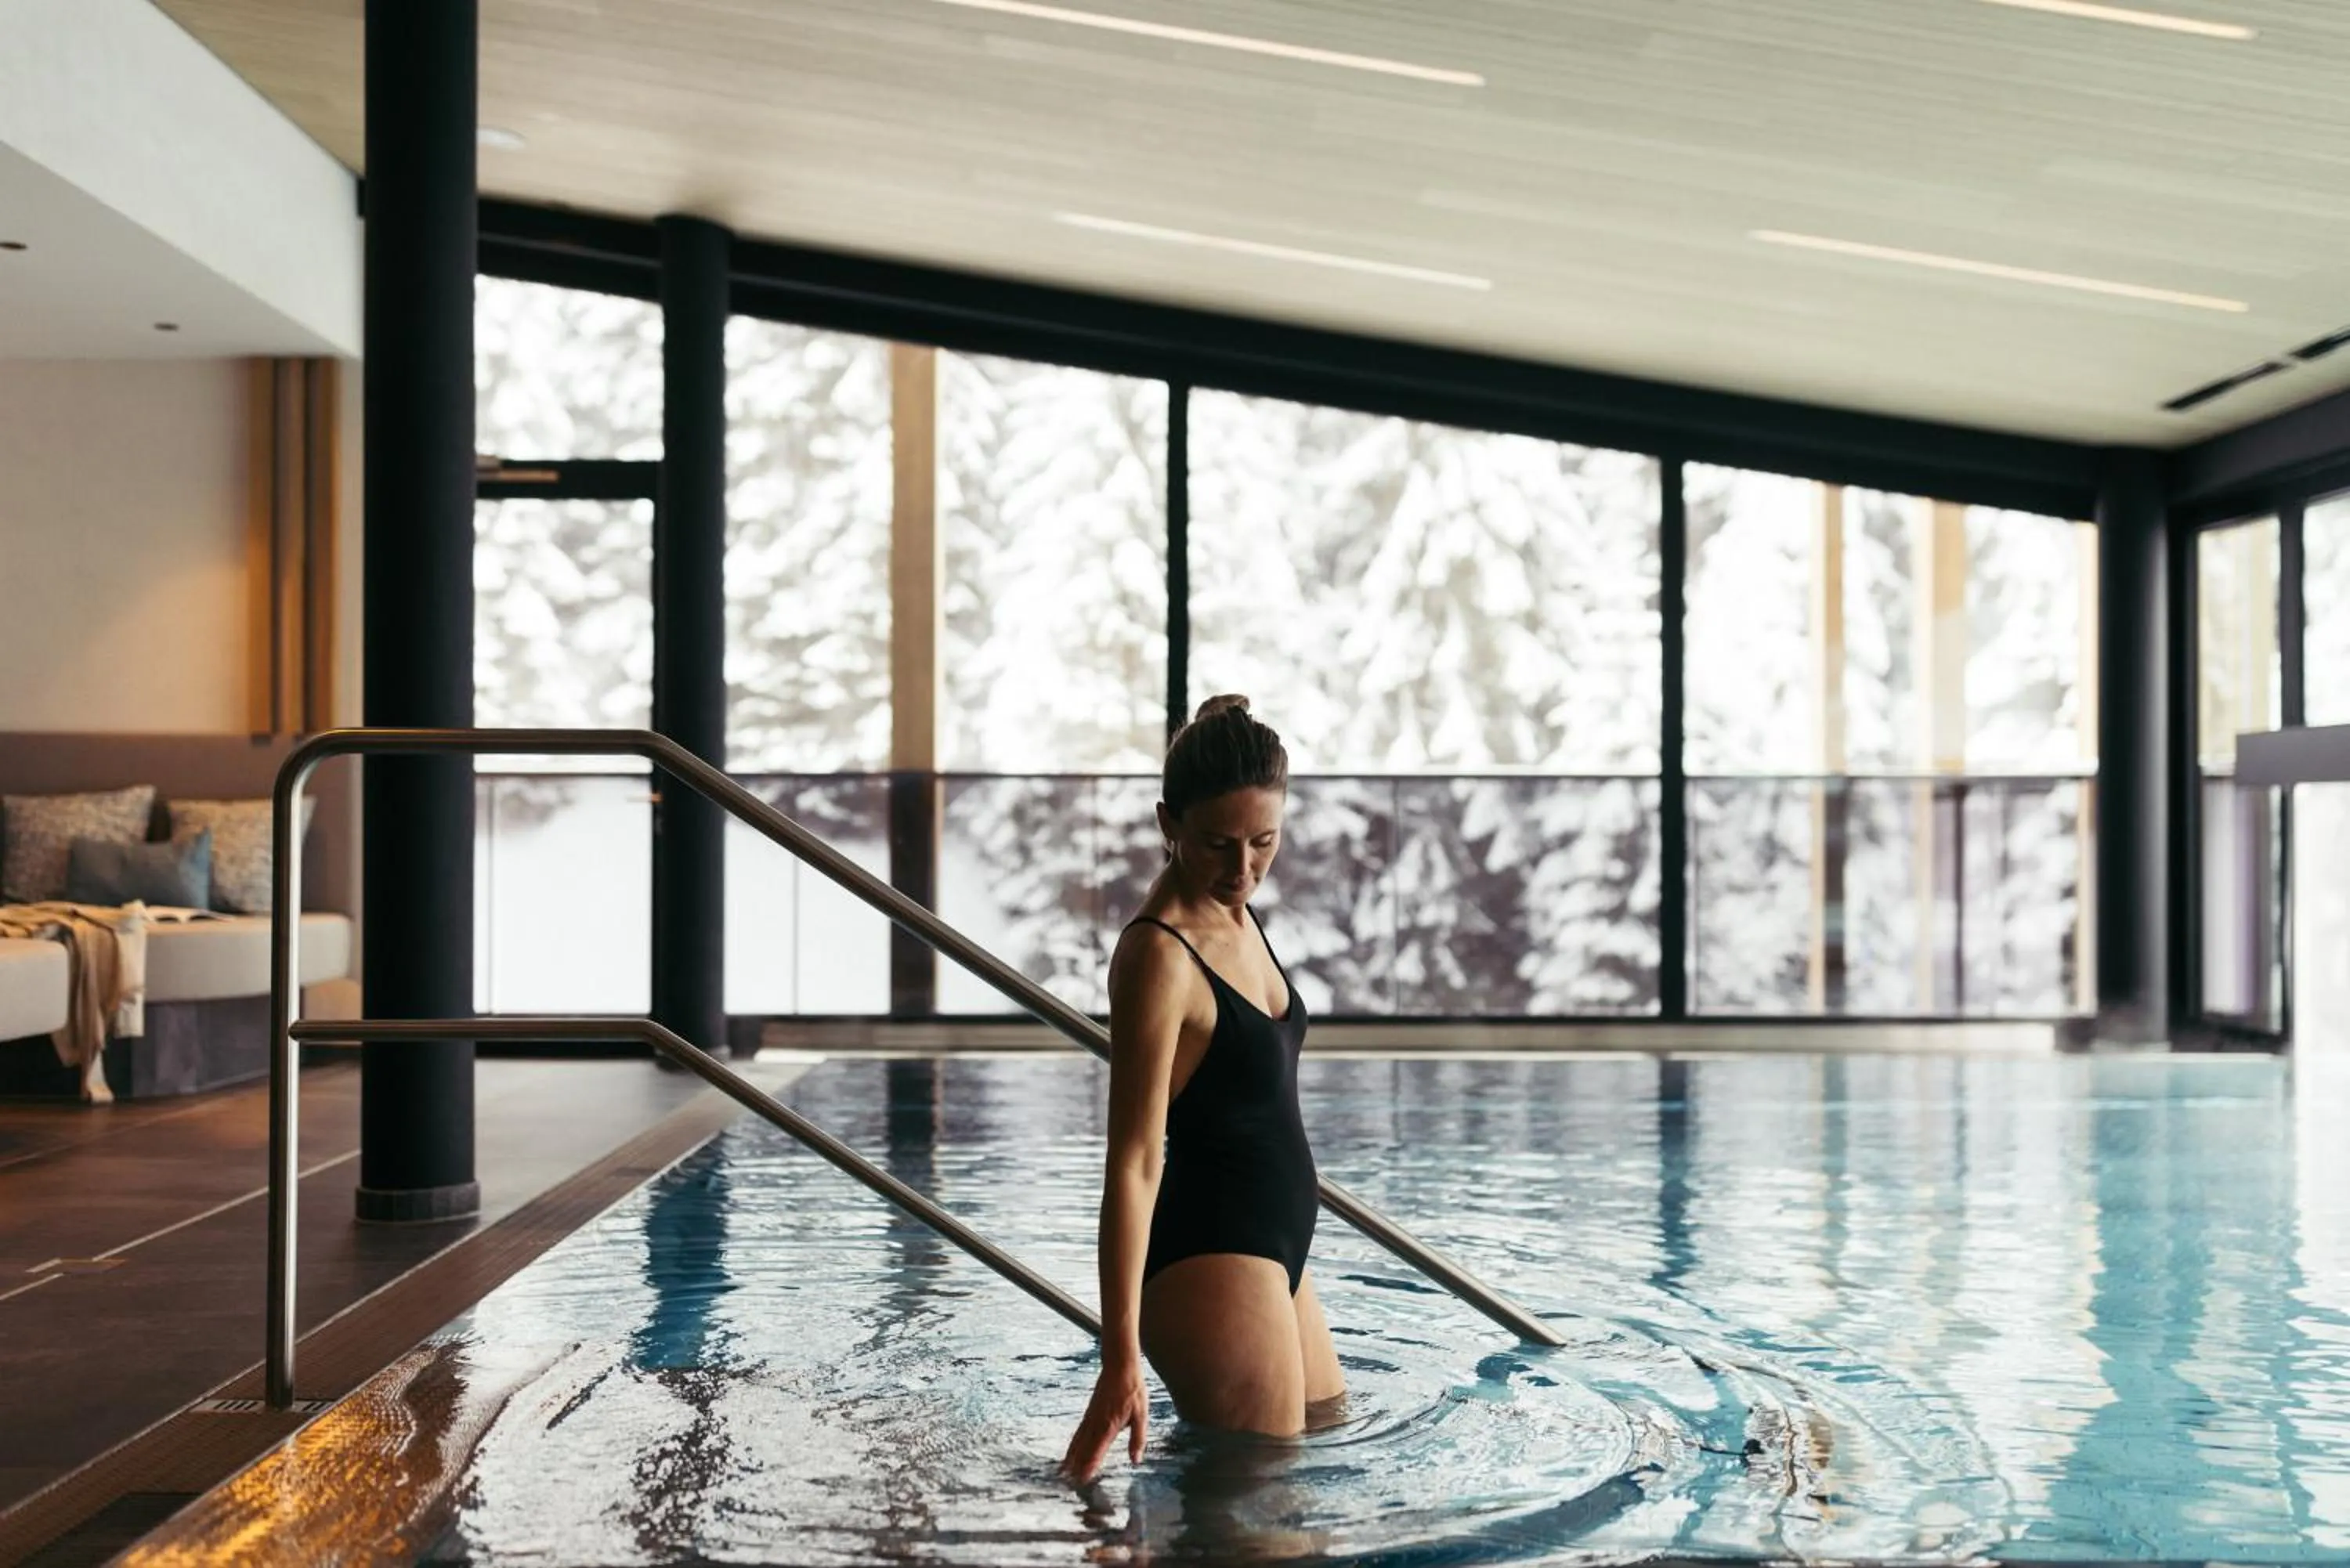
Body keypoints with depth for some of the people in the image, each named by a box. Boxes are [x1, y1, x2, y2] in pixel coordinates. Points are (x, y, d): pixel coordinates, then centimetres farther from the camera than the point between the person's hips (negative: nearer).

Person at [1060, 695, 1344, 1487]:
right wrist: (1121, 1359, -27)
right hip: (1208, 1262, -10)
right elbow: (1133, 1162, -25)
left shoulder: (1236, 916, 4)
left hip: (1272, 1248, 10)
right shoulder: (1159, 955, -22)